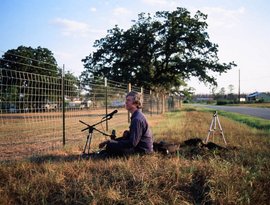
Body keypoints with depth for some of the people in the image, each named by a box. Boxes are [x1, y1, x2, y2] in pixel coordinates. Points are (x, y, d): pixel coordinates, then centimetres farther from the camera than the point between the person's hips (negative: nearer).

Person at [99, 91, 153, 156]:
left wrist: (110, 142, -20)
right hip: (140, 145, 10)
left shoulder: (137, 119, -22)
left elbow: (132, 143, -26)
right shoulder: (136, 116, 10)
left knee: (110, 146, -22)